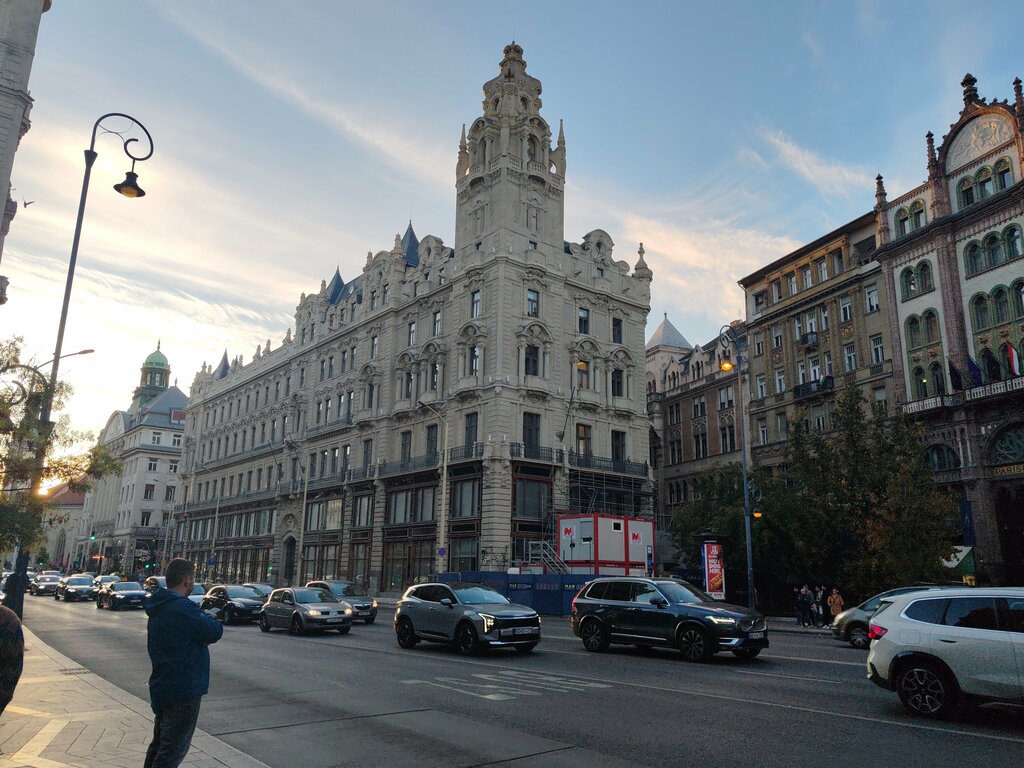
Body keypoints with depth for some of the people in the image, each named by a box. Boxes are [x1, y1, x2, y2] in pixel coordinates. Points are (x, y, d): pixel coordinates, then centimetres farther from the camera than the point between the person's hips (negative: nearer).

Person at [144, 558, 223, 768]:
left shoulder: (159, 607, 9)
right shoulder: (183, 607, -24)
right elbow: (214, 632, -21)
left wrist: (206, 616, -5)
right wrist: (211, 618, 0)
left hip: (162, 687, 10)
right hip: (183, 690, -10)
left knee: (160, 743, 23)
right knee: (174, 750, 1)